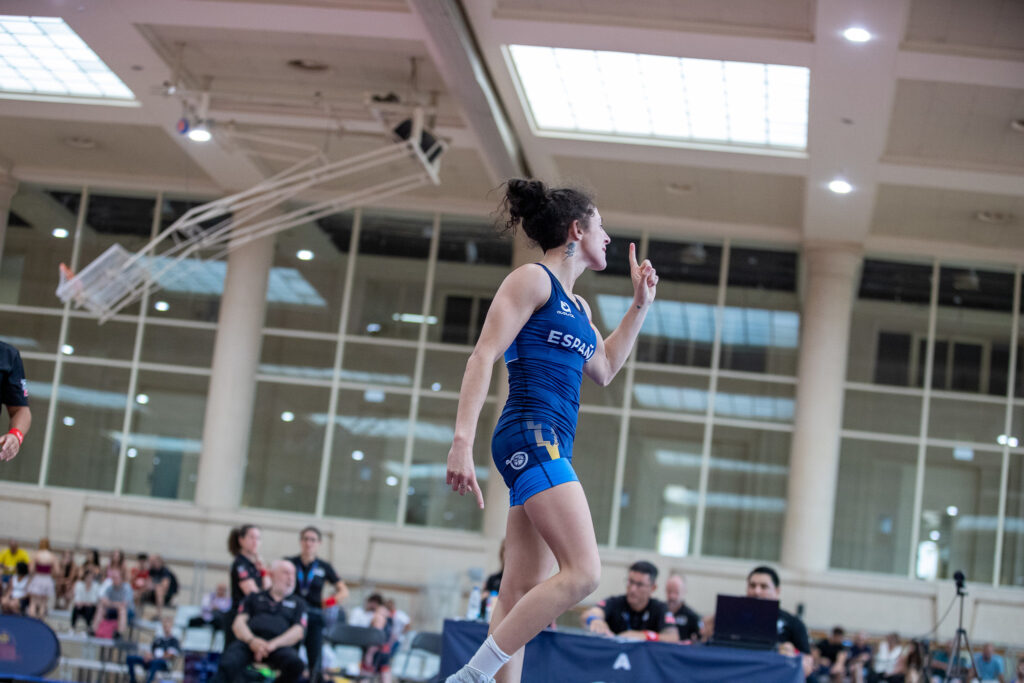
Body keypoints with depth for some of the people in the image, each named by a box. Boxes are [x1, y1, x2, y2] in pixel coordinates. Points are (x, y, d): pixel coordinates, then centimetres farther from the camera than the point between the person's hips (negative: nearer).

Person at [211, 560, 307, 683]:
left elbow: (298, 631, 9)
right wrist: (251, 640, -11)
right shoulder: (254, 597, 25)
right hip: (248, 642, 0)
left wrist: (273, 644, -10)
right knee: (227, 666, -33)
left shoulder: (297, 603, 24)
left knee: (295, 663, -35)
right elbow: (238, 623, 12)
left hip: (279, 645, 0)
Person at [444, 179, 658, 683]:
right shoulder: (532, 280, -2)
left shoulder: (576, 306, 25)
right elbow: (483, 357, -11)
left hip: (552, 447, 10)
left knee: (524, 593, 2)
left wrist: (640, 305, 31)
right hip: (531, 437, -9)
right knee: (583, 571, -20)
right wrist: (462, 440, -22)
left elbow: (603, 370, 38)